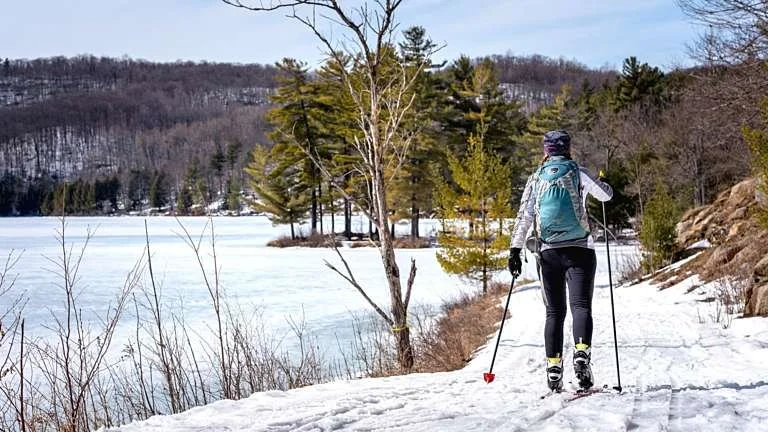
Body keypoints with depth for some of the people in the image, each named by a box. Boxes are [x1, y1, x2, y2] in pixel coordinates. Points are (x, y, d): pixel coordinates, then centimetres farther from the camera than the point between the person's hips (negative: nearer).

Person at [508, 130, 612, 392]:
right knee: (581, 305, -7)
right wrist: (602, 183, 34)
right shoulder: (578, 174, 2)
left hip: (548, 252, 2)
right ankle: (581, 352, -31)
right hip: (579, 250, -2)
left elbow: (524, 217, 3)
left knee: (555, 312, 8)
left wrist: (515, 249, 4)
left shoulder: (536, 179, 8)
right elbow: (606, 195, 11)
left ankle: (553, 367, 0)